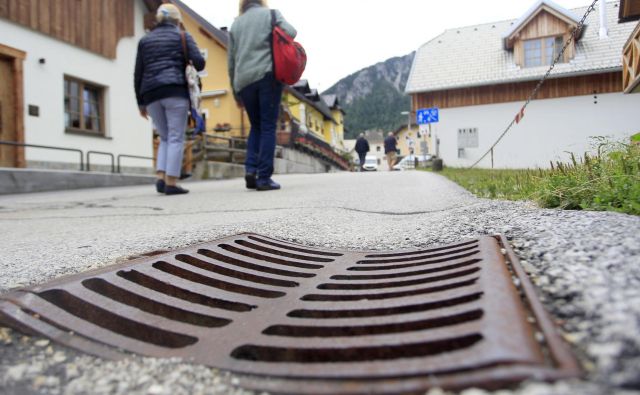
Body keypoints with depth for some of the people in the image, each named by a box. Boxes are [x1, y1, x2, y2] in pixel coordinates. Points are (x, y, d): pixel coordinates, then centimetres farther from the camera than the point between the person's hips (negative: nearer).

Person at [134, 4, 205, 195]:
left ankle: (161, 178, 1)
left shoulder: (145, 40, 20)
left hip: (151, 94, 4)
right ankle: (171, 183, -10)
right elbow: (199, 62, -2)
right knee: (176, 138, -3)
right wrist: (190, 67, 21)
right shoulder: (182, 36, 10)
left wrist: (141, 102, 17)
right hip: (176, 91, -4)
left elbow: (138, 74, 15)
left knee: (165, 138, 15)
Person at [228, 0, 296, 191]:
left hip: (244, 81, 3)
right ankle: (264, 177, -9)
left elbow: (231, 61, 18)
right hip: (268, 75, -3)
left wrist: (235, 92, 21)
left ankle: (250, 169, -3)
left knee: (256, 126, 15)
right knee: (268, 127, -3)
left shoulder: (235, 23, 21)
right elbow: (290, 33, -4)